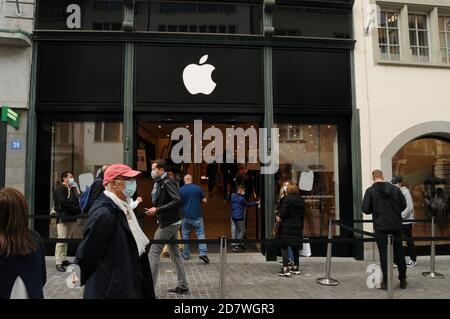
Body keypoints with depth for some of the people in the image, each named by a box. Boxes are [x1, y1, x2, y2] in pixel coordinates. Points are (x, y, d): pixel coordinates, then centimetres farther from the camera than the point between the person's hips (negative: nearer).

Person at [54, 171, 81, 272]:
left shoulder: (72, 188, 19)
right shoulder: (60, 189, -6)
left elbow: (76, 201, 17)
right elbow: (64, 203, -17)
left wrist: (78, 210, -2)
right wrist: (76, 208, -10)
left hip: (71, 217, 8)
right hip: (63, 217, -8)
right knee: (61, 240, -8)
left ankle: (64, 259, 21)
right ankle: (58, 262, -5)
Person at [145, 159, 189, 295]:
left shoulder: (168, 183, -15)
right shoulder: (160, 183, 13)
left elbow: (177, 201, -25)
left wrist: (157, 210, -23)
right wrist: (154, 210, 2)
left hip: (168, 223, -9)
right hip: (171, 222, 9)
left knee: (154, 252, -4)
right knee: (175, 253, 12)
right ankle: (183, 286, 19)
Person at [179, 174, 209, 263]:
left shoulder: (181, 190, -3)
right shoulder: (198, 188, -4)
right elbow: (205, 201, -1)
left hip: (186, 216, 1)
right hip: (197, 216, -1)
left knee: (185, 235, 13)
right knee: (200, 234, 2)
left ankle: (185, 254, 19)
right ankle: (203, 253, -11)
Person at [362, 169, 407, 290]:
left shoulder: (370, 191, -8)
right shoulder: (395, 188, 1)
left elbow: (365, 209, -11)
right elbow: (403, 205, 4)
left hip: (380, 227, -3)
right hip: (396, 226, 3)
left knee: (384, 254, 4)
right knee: (399, 253, 15)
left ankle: (386, 282, 8)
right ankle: (402, 280, 24)